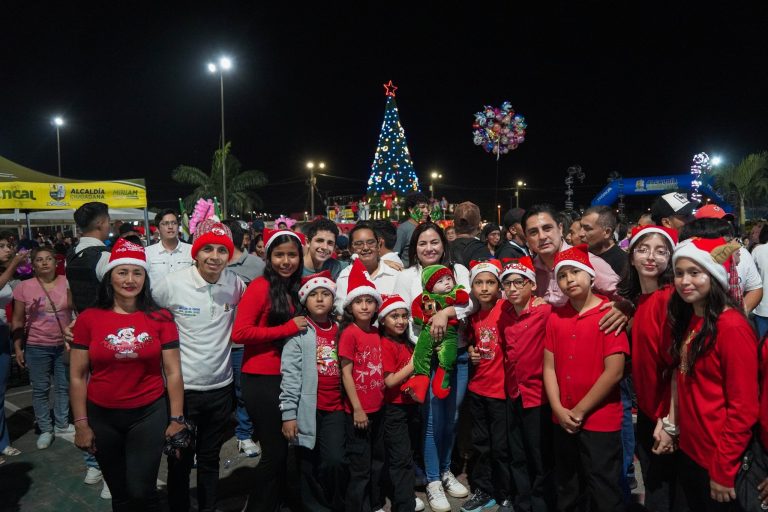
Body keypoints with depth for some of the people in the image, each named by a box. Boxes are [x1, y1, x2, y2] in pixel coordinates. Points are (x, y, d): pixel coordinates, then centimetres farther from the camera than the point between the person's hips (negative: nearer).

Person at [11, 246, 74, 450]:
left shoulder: (66, 282, -3)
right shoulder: (24, 287, -3)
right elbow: (17, 320, 2)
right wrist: (17, 347, 0)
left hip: (64, 345, 1)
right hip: (37, 347, -1)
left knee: (64, 386, 11)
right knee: (40, 389, 7)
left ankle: (61, 425, 27)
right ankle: (45, 429, 21)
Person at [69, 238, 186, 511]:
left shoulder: (160, 318, -6)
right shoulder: (88, 319, -4)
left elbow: (173, 373, -4)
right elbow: (77, 376, 0)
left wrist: (177, 419, -4)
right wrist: (81, 423, -1)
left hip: (149, 414, -1)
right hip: (102, 416, 2)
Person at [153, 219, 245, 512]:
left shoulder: (236, 285, -5)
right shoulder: (171, 284, -14)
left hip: (221, 386, 3)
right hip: (182, 386, -3)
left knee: (210, 458, 21)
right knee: (180, 460, 14)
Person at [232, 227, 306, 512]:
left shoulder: (297, 287, 8)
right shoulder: (260, 287, -13)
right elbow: (239, 333, -21)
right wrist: (287, 329, -20)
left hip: (287, 378, 7)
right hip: (261, 380, -7)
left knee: (282, 450, 17)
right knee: (275, 452, 3)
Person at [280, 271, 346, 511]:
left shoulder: (340, 331, 10)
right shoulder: (299, 332, -4)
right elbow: (290, 374, -9)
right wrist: (289, 413, -14)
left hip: (334, 409, 3)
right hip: (307, 409, -3)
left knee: (335, 461, -4)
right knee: (309, 464, 8)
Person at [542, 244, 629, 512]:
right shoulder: (555, 317, 5)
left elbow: (614, 372, -16)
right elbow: (549, 367, 4)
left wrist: (579, 411, -12)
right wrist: (560, 410, -8)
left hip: (601, 422, -5)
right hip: (563, 423, 5)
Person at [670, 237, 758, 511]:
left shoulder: (732, 327, -19)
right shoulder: (687, 320, 5)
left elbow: (743, 408, -19)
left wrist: (724, 471, -16)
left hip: (718, 460, -7)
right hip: (689, 450, 7)